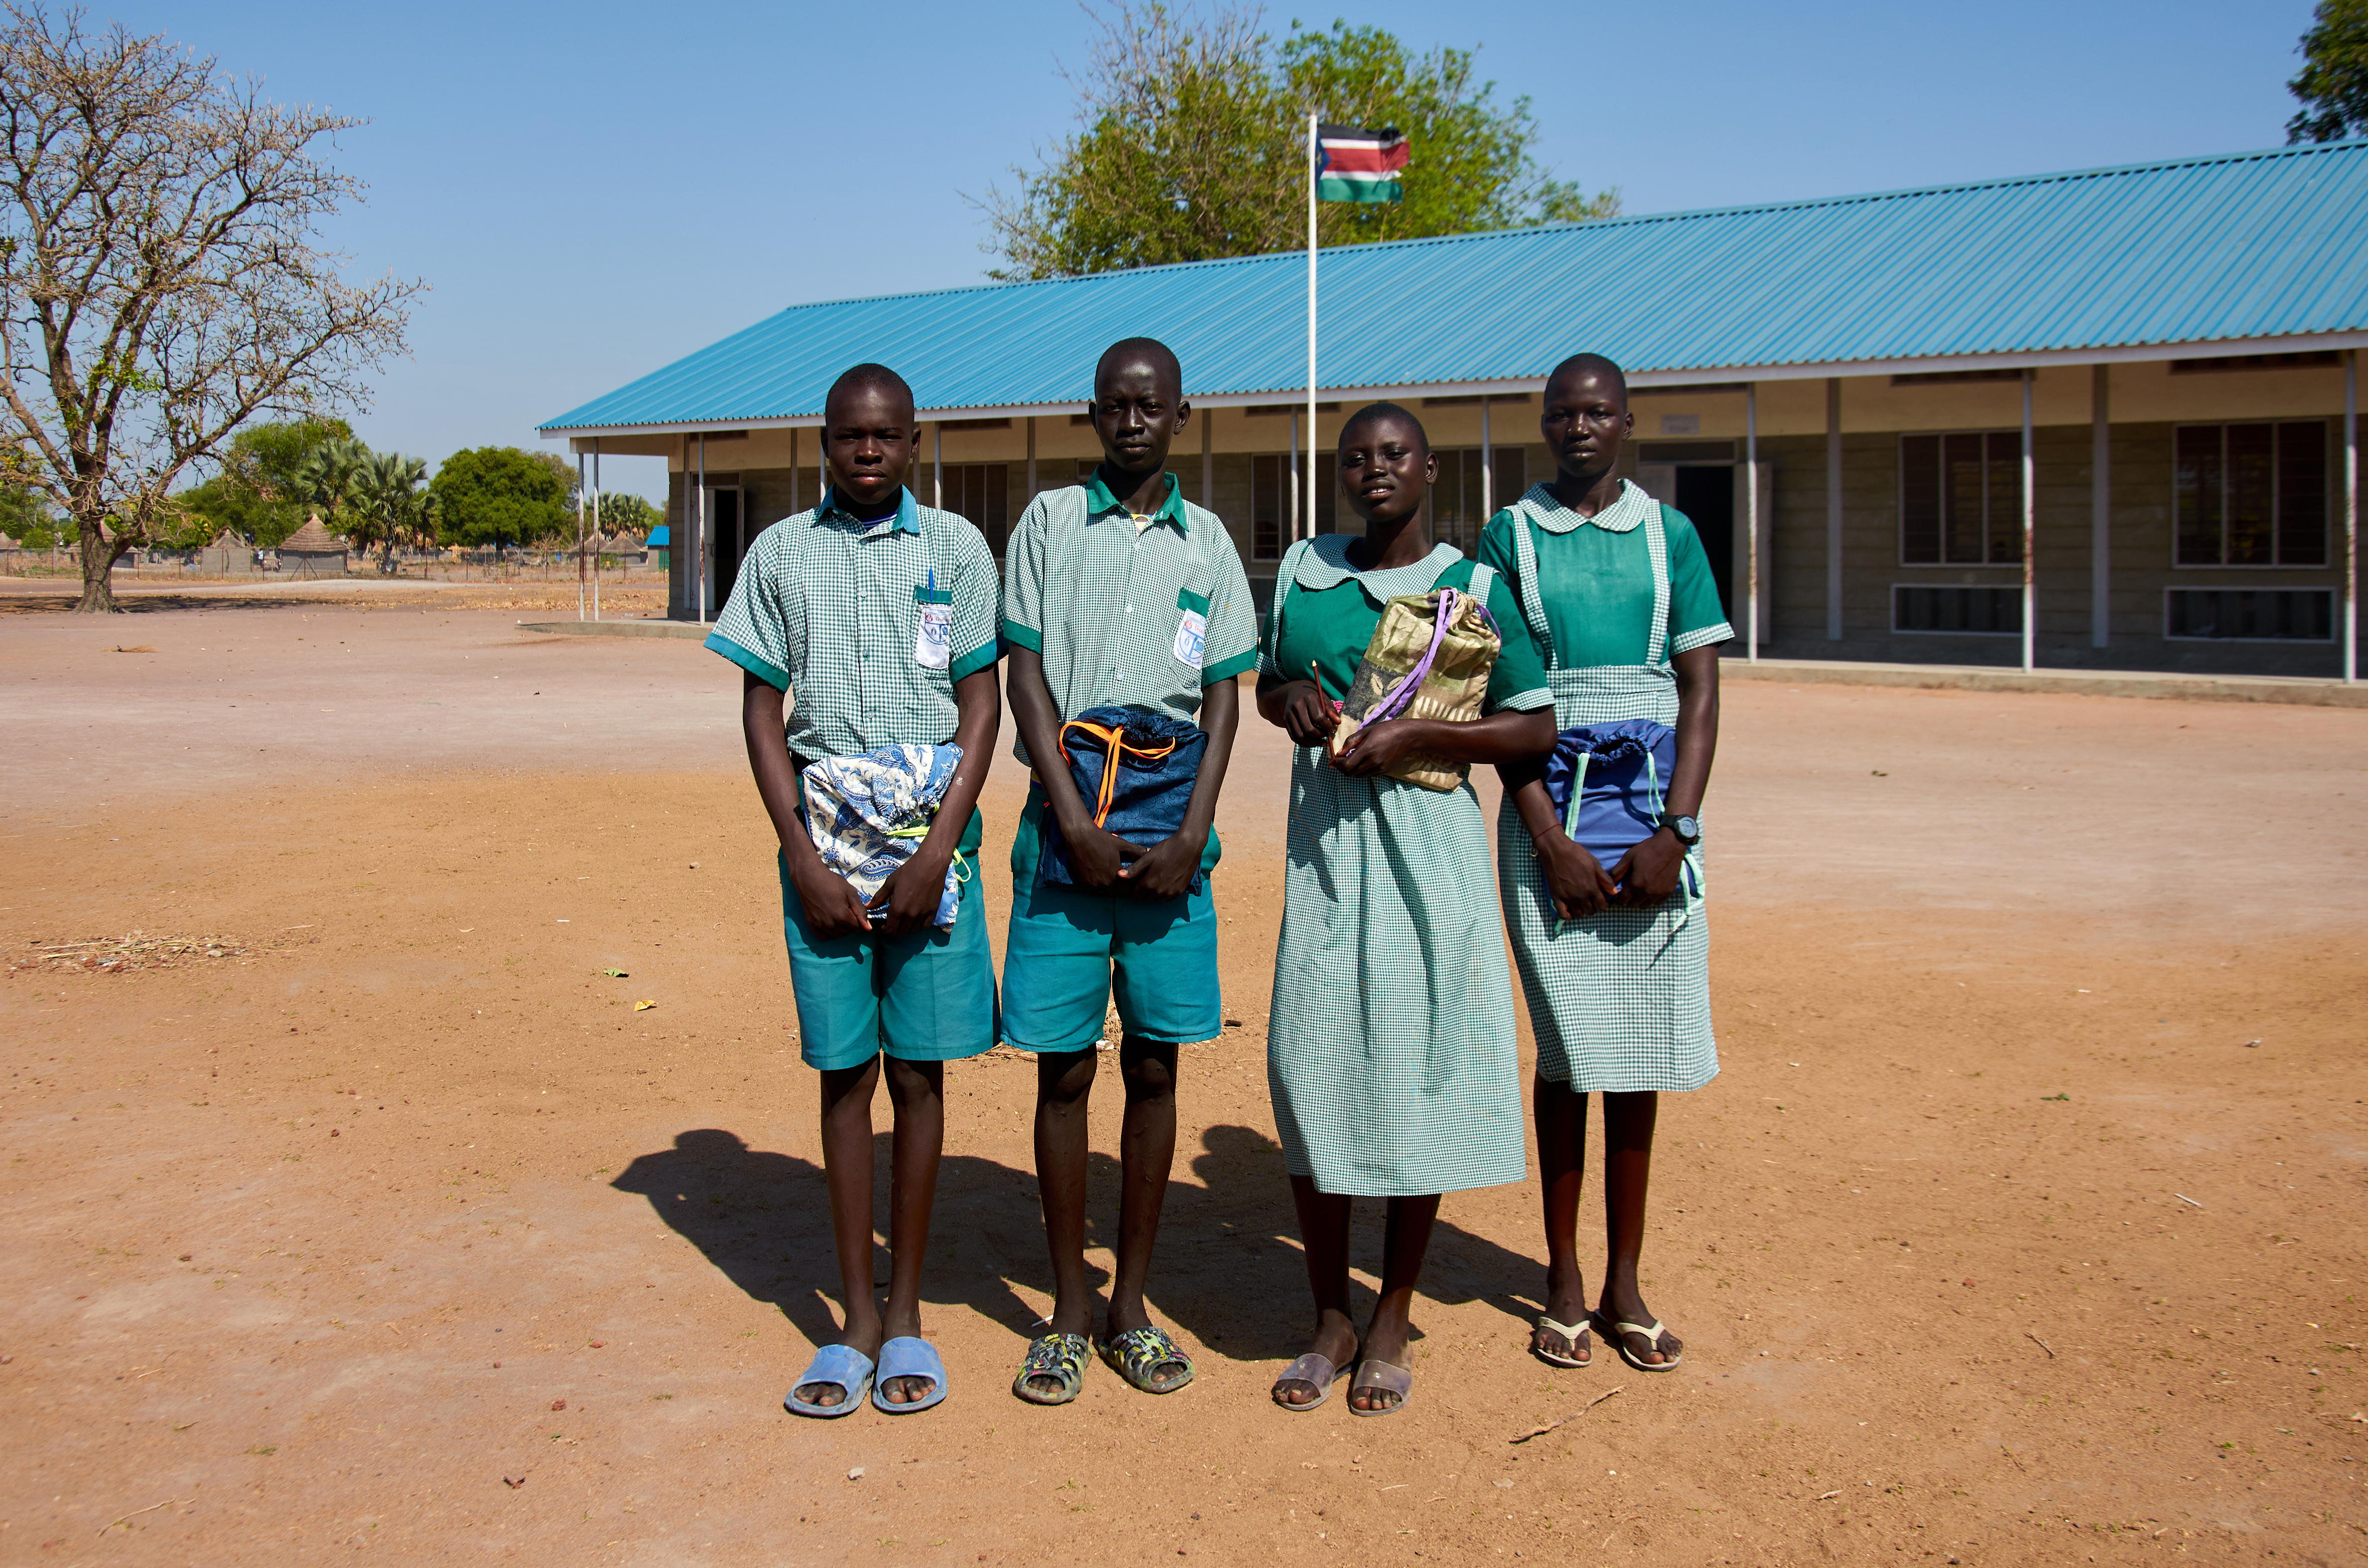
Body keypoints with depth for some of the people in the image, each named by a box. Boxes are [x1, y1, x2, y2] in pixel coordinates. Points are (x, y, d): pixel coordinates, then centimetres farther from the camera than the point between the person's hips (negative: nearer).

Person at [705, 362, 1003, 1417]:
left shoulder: (955, 547, 4)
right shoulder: (781, 553, 7)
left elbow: (981, 706, 2)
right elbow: (761, 711, 5)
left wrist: (937, 852, -9)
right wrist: (803, 856, -6)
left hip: (929, 827, 0)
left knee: (919, 1072, 4)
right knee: (845, 1074, 5)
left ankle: (907, 1316, 15)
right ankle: (858, 1320, 14)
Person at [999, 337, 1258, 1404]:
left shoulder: (1207, 542, 11)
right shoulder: (1050, 521, 7)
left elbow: (1223, 698, 8)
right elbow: (1025, 675, 0)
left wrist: (1192, 834, -6)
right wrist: (1075, 820, -10)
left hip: (1171, 826, 2)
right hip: (1068, 823, -1)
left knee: (1154, 1068, 6)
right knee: (1063, 1070, 2)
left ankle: (1131, 1307, 17)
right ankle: (1067, 1312, 13)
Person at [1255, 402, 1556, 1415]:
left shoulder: (1472, 586, 0)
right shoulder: (1301, 571, 10)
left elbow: (1535, 727, -1)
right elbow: (1265, 686, 22)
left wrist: (1413, 735, -12)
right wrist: (1293, 700, -1)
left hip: (1428, 844, -2)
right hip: (1323, 841, 3)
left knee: (1419, 1073, 0)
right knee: (1311, 1067, -1)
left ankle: (1393, 1322, 15)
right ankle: (1330, 1320, 15)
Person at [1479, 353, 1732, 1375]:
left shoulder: (1670, 534, 8)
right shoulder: (1511, 536, 4)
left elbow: (1700, 691, 4)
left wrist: (1676, 831, -8)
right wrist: (1552, 841, -9)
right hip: (1550, 818, -1)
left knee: (1640, 1056, 5)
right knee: (1567, 1053, 1)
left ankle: (1625, 1283, 16)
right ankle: (1564, 1281, 13)